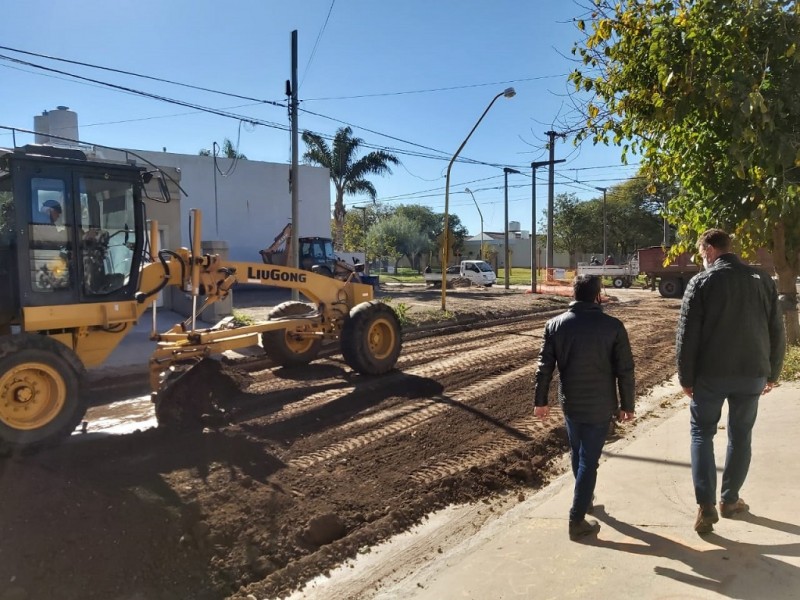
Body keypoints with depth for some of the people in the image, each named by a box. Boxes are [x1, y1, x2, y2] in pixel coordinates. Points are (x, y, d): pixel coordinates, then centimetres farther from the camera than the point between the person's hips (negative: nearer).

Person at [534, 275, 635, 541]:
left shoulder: (555, 324, -4)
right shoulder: (613, 326, -10)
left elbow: (545, 366, -1)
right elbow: (625, 370, -7)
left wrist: (540, 400, 7)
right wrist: (627, 405, 4)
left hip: (570, 403, 3)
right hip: (600, 405, -3)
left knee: (577, 454, 23)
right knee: (589, 460, 2)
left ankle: (585, 498, 43)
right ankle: (577, 520, 5)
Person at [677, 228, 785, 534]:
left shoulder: (701, 282, -9)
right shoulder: (763, 280, 3)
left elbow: (687, 335, -11)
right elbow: (777, 331, 6)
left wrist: (686, 377, -2)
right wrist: (772, 372, 16)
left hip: (710, 374, -3)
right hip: (752, 374, 3)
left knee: (702, 433, 10)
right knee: (740, 436, 17)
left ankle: (706, 505, 1)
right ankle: (729, 499, 28)